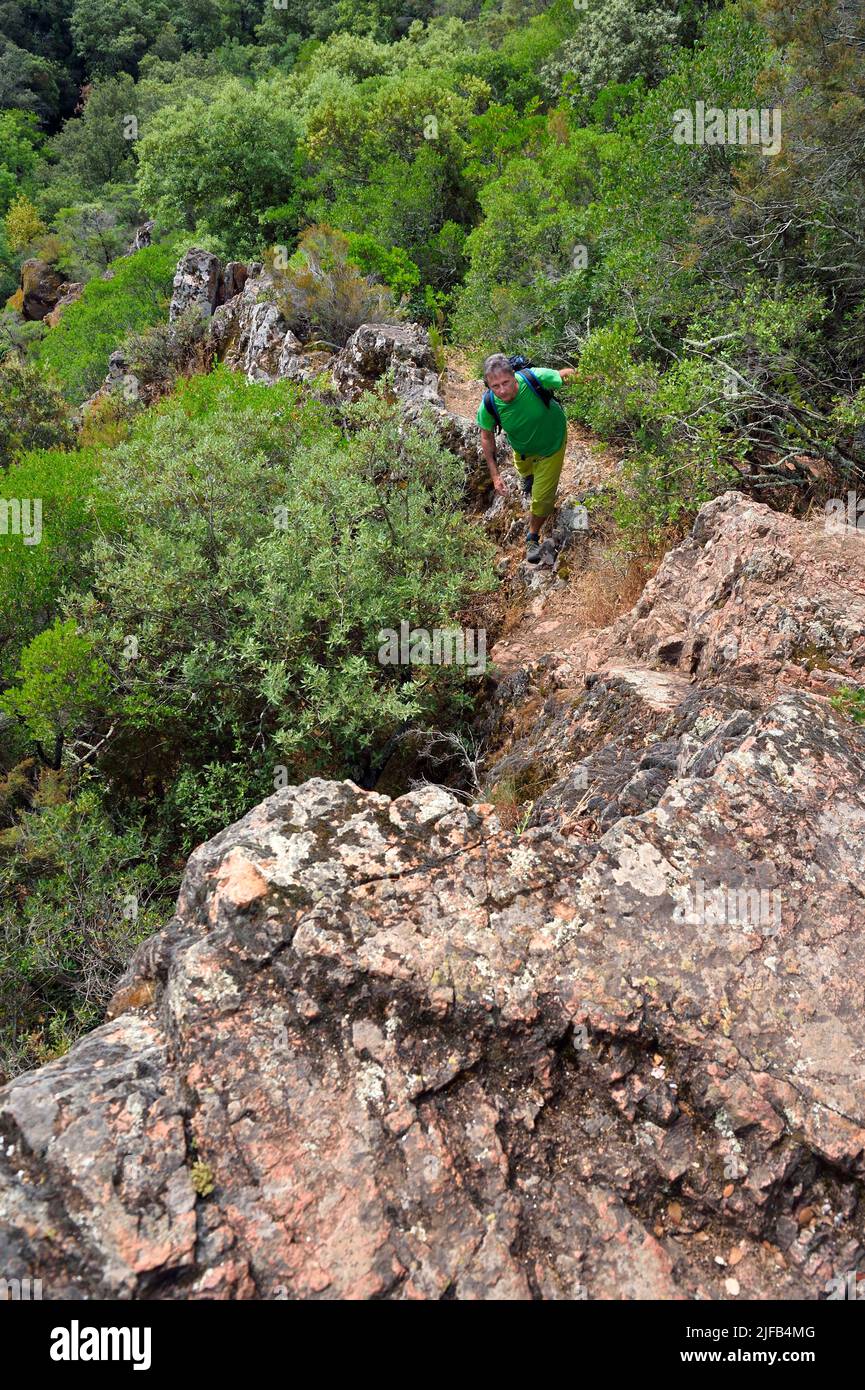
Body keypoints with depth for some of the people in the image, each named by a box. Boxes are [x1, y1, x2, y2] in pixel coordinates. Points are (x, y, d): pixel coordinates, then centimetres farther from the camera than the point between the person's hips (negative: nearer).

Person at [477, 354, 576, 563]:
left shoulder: (534, 378, -40)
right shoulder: (489, 404, -33)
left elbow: (563, 374, -17)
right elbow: (487, 436, -13)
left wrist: (570, 374, -39)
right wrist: (495, 474, -17)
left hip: (551, 443, -2)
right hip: (522, 449, 3)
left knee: (542, 498, 3)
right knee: (525, 471, 36)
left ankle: (533, 536, 32)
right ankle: (530, 477, 76)